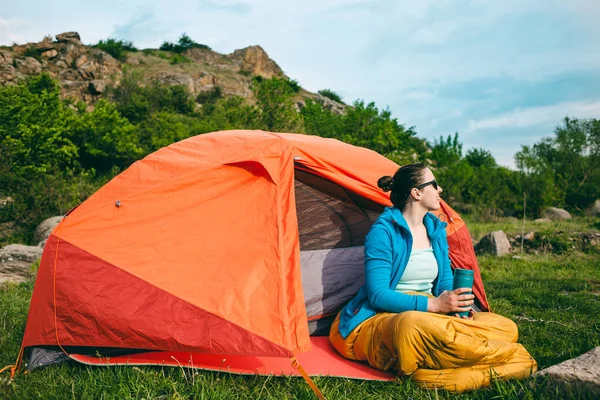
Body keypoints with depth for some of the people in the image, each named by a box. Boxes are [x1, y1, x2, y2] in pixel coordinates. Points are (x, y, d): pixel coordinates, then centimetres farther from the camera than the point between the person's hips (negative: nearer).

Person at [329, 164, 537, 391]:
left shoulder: (436, 229, 9)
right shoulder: (383, 232, -14)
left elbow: (445, 283, 10)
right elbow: (378, 295, -21)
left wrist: (456, 304, -13)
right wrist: (433, 305, -28)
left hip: (428, 315, 8)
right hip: (382, 320, -7)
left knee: (506, 328, -9)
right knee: (416, 326, -44)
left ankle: (431, 371, -26)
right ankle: (510, 358, -26)